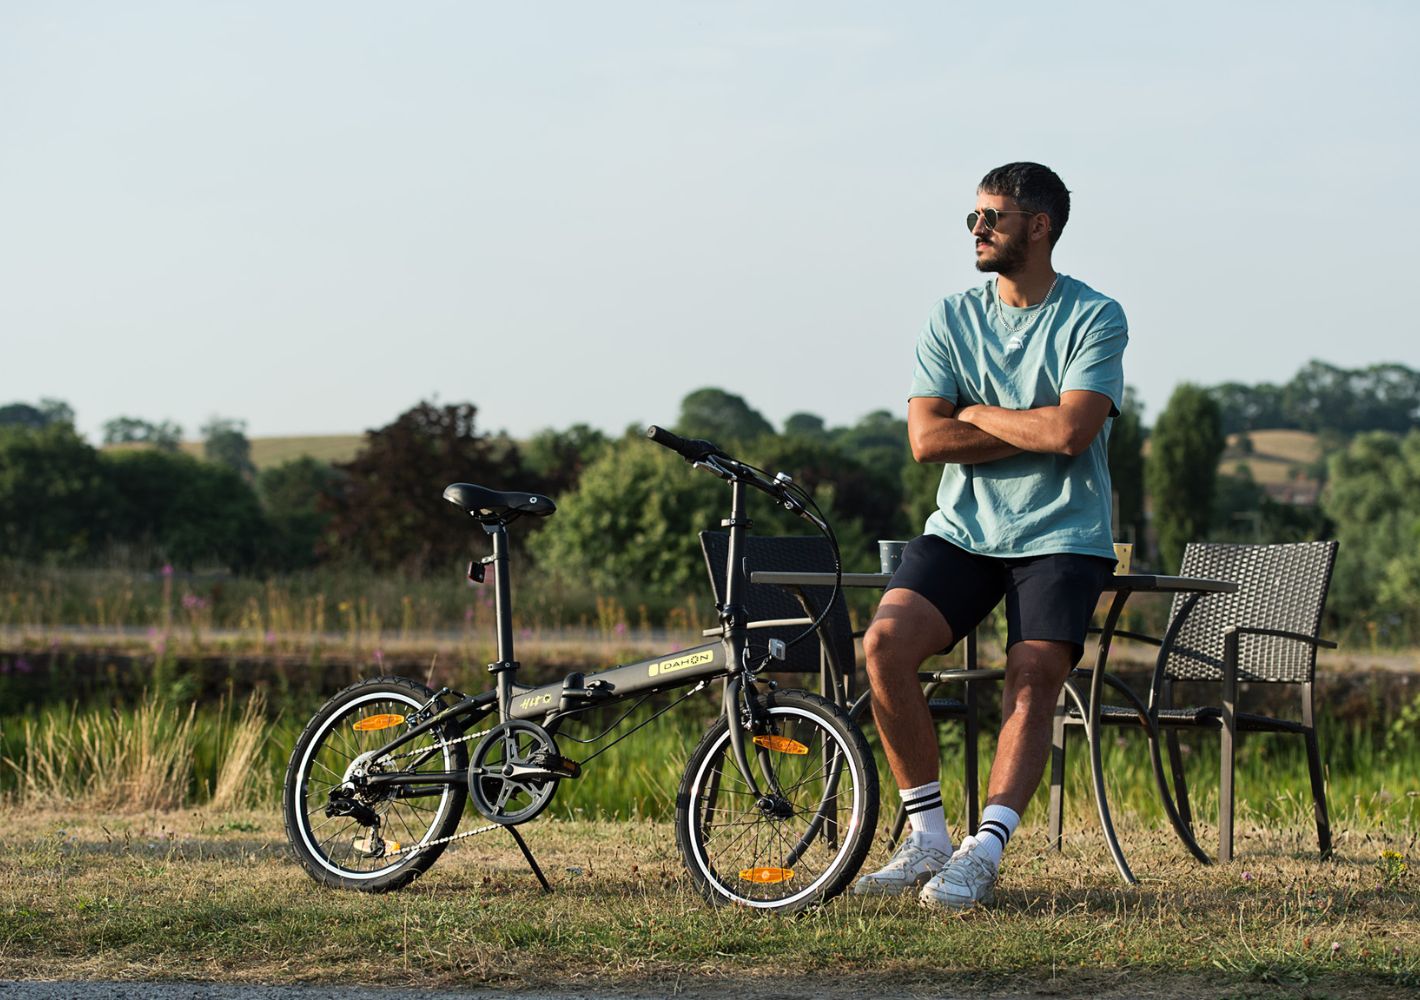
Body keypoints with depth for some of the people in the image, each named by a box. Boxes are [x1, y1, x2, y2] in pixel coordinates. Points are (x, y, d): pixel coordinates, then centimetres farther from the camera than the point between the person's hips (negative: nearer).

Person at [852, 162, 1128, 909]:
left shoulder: (1095, 319, -3)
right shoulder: (952, 319, 8)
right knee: (886, 641, -19)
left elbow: (1069, 432, -17)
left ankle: (983, 853, -22)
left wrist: (976, 413, -5)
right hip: (962, 530, 3)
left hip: (1061, 537, -3)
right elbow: (926, 438, -3)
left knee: (1033, 675, -22)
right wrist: (1033, 428, -9)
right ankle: (927, 835, -10)